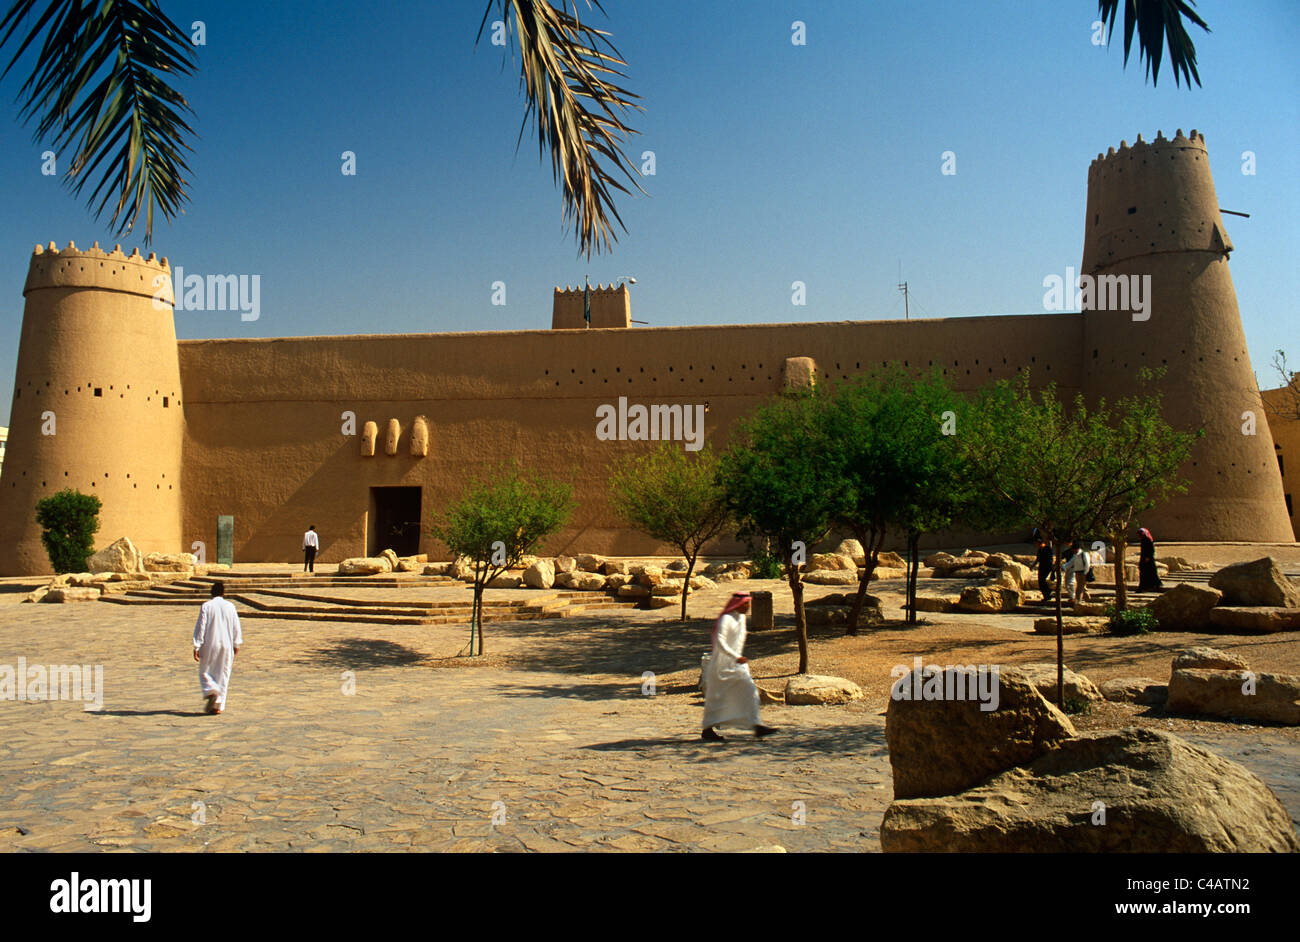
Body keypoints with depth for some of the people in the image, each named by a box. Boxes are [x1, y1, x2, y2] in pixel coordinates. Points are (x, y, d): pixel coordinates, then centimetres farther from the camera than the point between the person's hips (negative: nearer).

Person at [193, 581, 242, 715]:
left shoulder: (206, 606, -7)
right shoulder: (230, 607, 1)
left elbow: (200, 627, -9)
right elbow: (236, 627, 6)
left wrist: (197, 647, -5)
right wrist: (236, 644, 17)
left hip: (209, 646, -2)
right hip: (226, 645, 2)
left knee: (204, 672, 12)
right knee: (222, 674, 9)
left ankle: (211, 692, -14)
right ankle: (218, 705, 8)